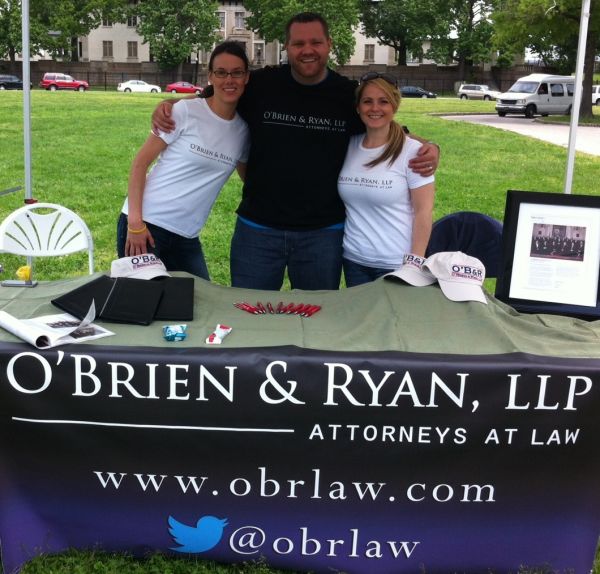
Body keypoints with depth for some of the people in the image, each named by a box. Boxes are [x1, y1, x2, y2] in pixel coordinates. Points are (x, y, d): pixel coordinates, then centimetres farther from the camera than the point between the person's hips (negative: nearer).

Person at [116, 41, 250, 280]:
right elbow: (140, 163, -7)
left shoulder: (243, 130, 5)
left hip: (186, 237, 5)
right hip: (145, 225, -5)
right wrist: (135, 222, -14)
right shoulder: (186, 111, -8)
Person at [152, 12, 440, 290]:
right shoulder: (260, 85, -4)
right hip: (257, 228, 0)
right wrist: (168, 106, -6)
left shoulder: (350, 95, -1)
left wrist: (427, 148, -8)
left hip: (324, 232, 0)